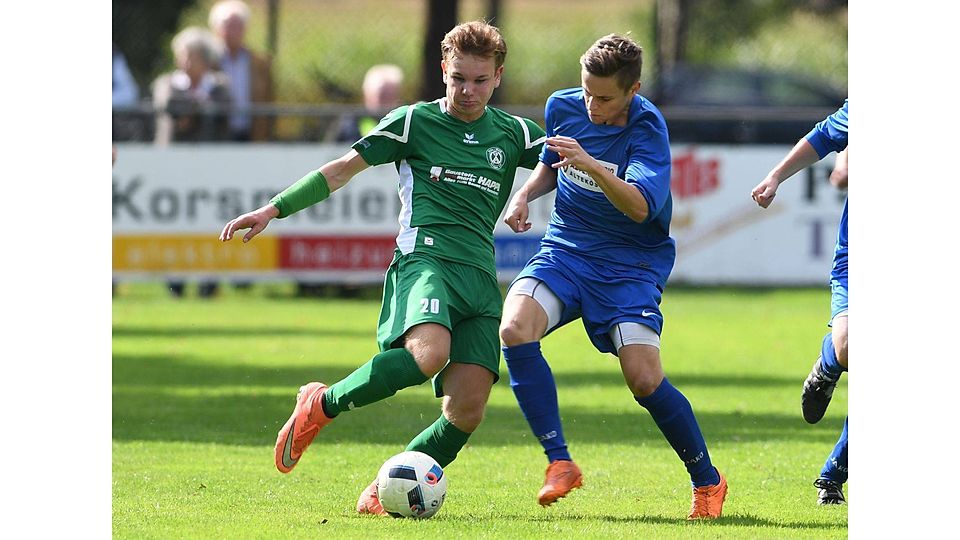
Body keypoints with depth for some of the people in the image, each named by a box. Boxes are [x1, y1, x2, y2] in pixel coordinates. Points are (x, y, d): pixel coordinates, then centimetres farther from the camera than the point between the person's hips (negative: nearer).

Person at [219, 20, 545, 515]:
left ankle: (384, 493, 7)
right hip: (425, 256, -5)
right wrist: (273, 210, 4)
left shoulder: (514, 134, 18)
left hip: (480, 277, 5)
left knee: (466, 410, -10)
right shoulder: (414, 122, 9)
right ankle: (321, 405, -14)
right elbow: (343, 169, 10)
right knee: (429, 352, -36)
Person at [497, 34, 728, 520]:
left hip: (629, 264, -4)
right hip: (564, 252, 4)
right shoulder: (562, 107, -1)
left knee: (645, 379, -17)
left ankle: (707, 481, 8)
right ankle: (560, 462, -17)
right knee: (515, 329, -25)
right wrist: (525, 195, 1)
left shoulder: (647, 129, -17)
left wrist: (591, 165, -45)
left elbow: (641, 207, -31)